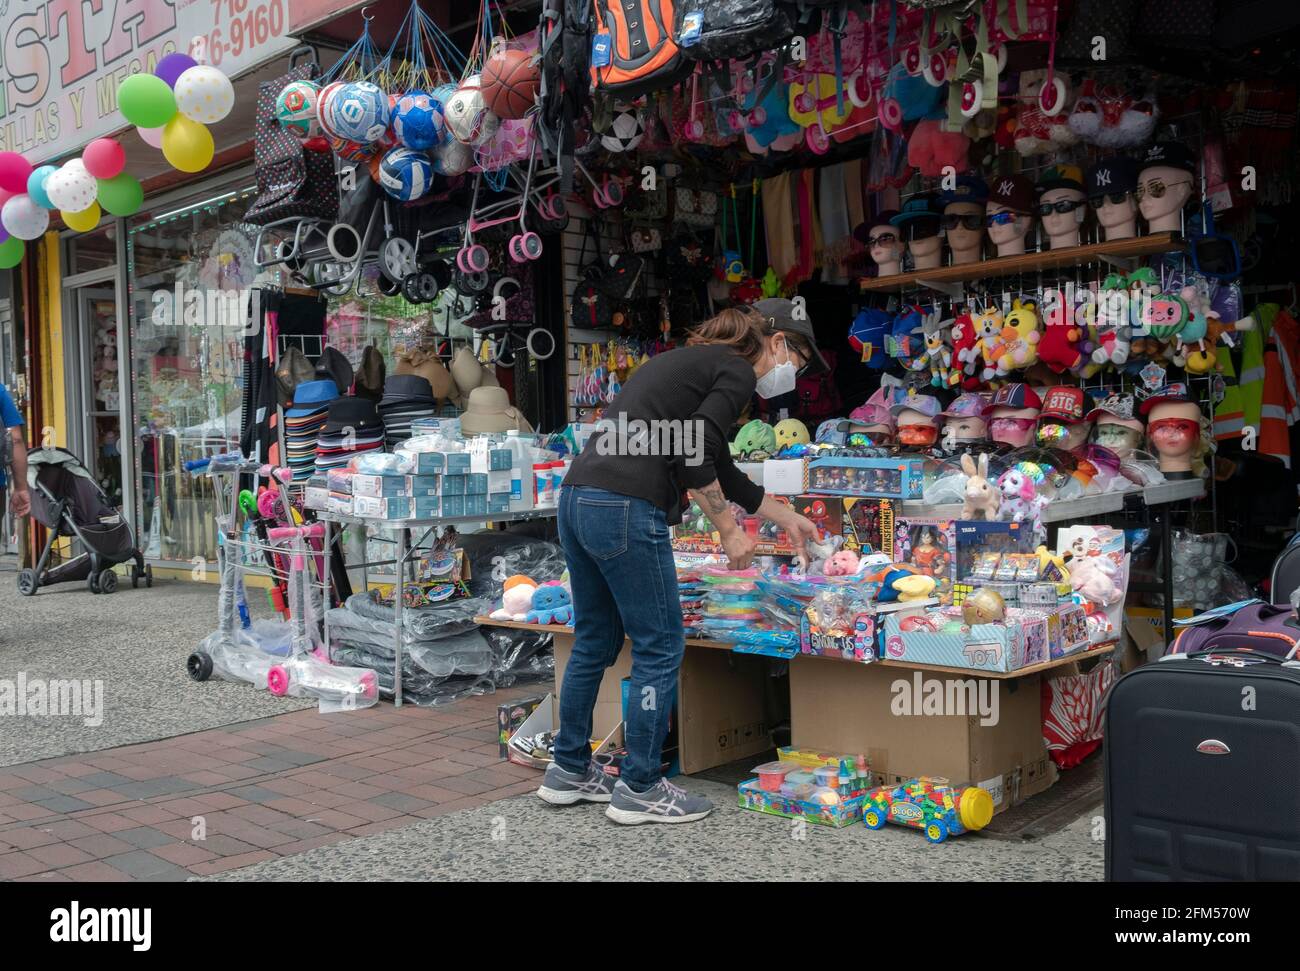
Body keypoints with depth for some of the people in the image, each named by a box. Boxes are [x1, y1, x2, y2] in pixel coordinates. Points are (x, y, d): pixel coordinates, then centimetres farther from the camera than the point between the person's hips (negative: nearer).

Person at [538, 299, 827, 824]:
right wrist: (729, 531, -4)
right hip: (625, 509, -10)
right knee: (660, 645, 3)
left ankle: (568, 771, 30)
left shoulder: (695, 361, 26)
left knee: (596, 640, 19)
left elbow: (719, 468, 33)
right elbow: (694, 455, -15)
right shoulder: (736, 371, -2)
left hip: (577, 497, 10)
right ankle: (640, 789, 12)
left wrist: (787, 517, 41)